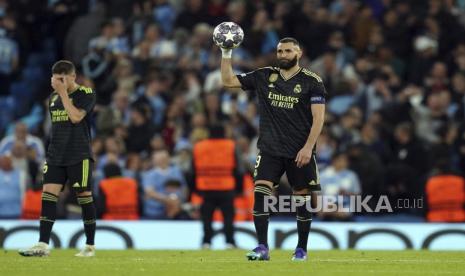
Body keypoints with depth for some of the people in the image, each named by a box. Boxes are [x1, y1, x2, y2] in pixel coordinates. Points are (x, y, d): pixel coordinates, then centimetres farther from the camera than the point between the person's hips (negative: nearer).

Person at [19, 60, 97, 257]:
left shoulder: (86, 94, -5)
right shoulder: (53, 97, 13)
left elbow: (76, 117, -19)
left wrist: (63, 92, -17)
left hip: (79, 156, -5)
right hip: (55, 155, 5)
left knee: (84, 196, -1)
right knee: (48, 193, -7)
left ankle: (90, 246, 9)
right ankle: (43, 245, -12)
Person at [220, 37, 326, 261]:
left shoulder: (311, 81, -3)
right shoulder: (264, 76, 7)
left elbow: (318, 117, -7)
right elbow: (228, 81, 11)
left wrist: (308, 147, -16)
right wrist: (226, 54, -1)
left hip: (300, 152, -2)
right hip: (270, 148, 2)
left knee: (302, 199, 4)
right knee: (260, 193, -14)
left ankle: (301, 249, 18)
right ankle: (262, 247, -12)